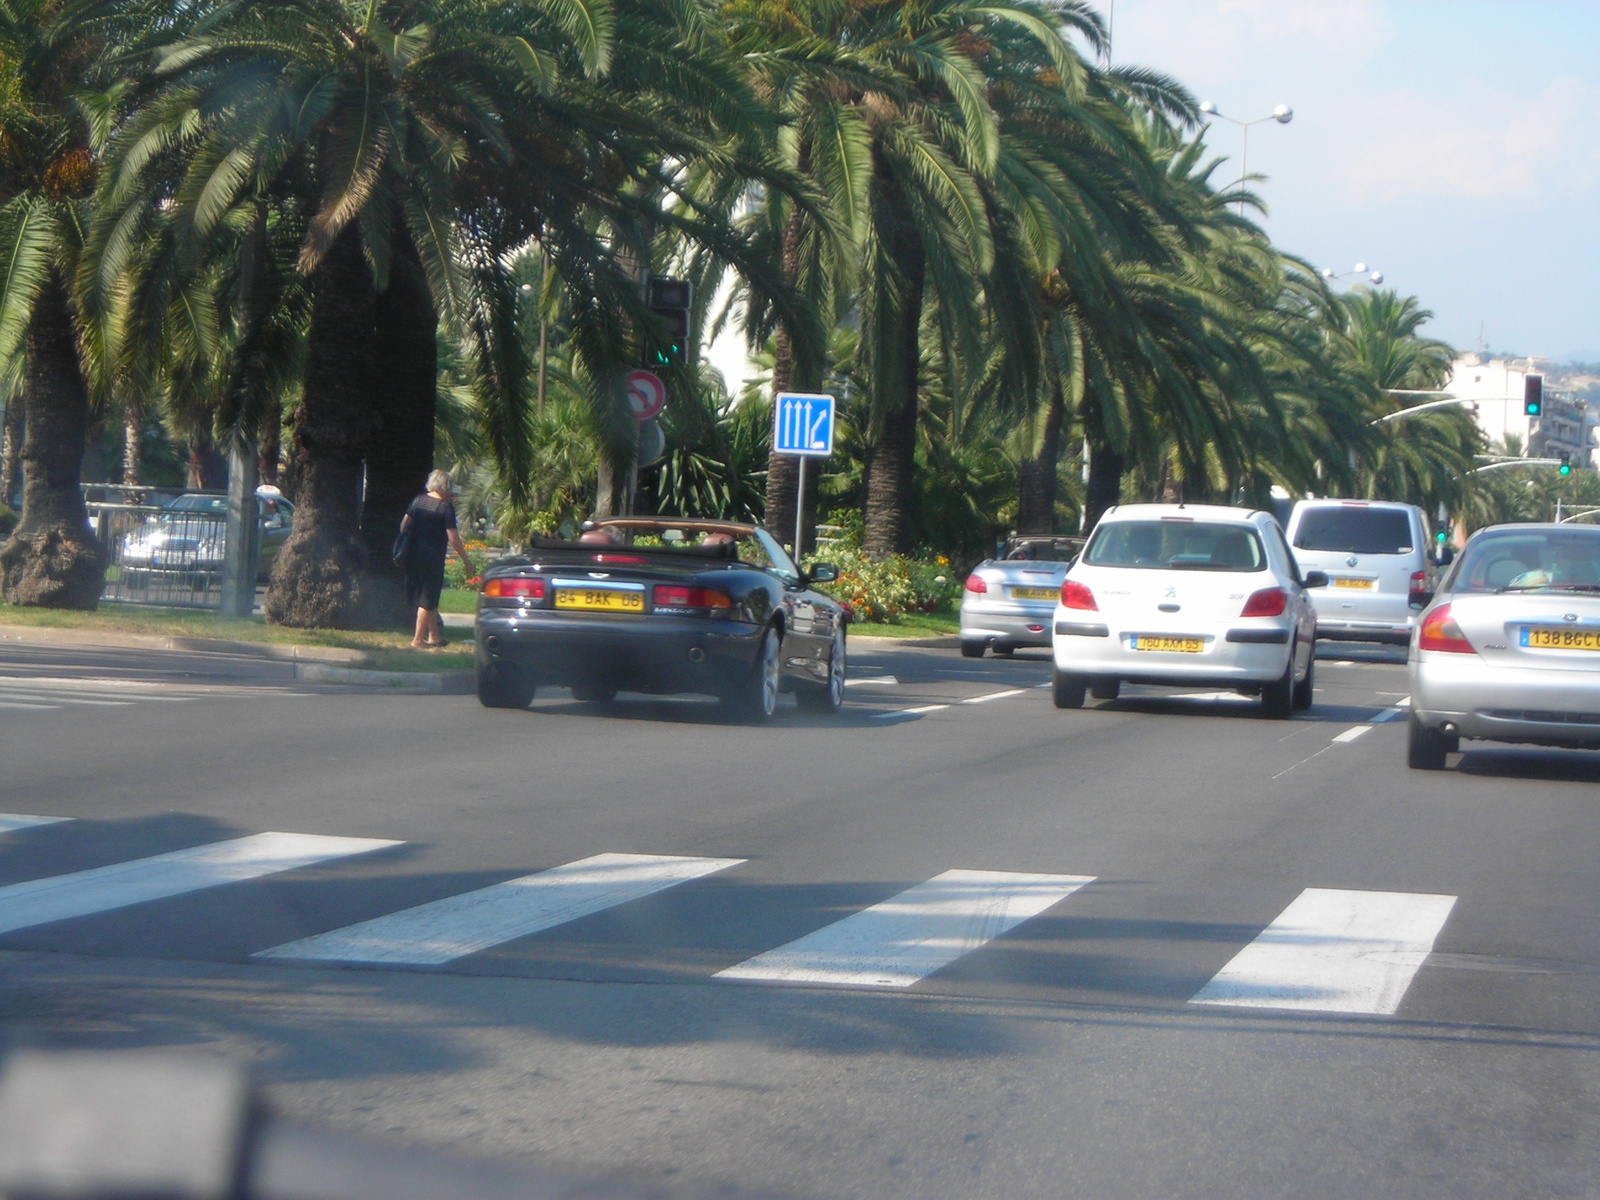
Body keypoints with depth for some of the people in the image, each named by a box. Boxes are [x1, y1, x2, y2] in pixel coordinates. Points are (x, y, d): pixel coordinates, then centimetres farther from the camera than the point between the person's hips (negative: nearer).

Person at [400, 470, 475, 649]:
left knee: (428, 598, 17)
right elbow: (453, 538, -15)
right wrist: (467, 561, -8)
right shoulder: (446, 507, -12)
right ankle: (418, 640, 2)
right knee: (428, 599, 1)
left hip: (414, 556, 7)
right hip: (433, 558, -7)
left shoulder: (418, 500, 6)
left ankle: (434, 636, 26)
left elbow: (404, 524, 10)